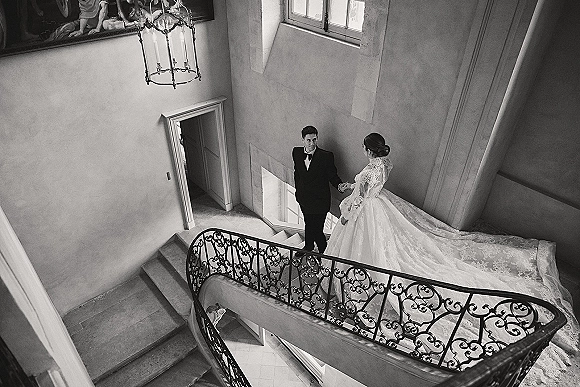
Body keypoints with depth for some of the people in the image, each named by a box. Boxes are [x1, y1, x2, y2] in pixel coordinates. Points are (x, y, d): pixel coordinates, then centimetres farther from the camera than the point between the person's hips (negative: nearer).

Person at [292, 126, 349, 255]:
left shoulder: (326, 156, -20)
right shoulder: (296, 152, -7)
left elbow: (332, 175, -12)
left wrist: (339, 185, -31)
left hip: (320, 200, -5)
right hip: (304, 198, 5)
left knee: (316, 228, 0)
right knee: (308, 223, 27)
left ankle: (324, 252, 28)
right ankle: (308, 246, 53)